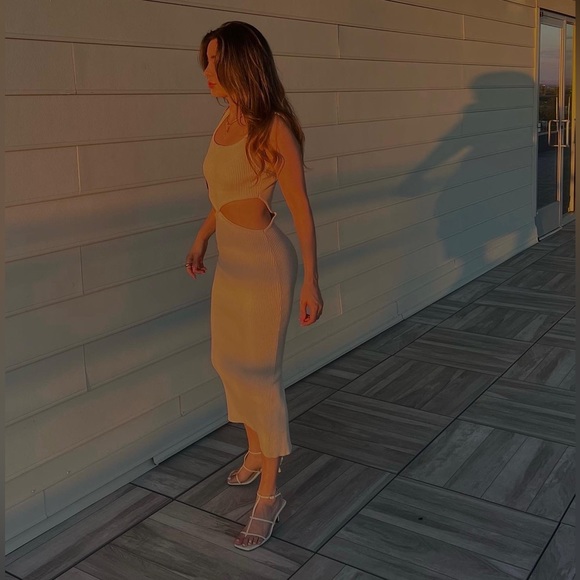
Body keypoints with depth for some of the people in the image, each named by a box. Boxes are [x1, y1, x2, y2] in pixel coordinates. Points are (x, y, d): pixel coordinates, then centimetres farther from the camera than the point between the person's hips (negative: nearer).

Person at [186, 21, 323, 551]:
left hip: (264, 262, -9)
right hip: (231, 260, 9)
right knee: (229, 361, 19)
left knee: (260, 372, -2)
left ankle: (269, 495, 13)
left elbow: (300, 208, -15)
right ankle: (257, 452, 41)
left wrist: (311, 283, -16)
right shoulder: (228, 120, 7)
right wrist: (201, 240, 26)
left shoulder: (273, 128, -16)